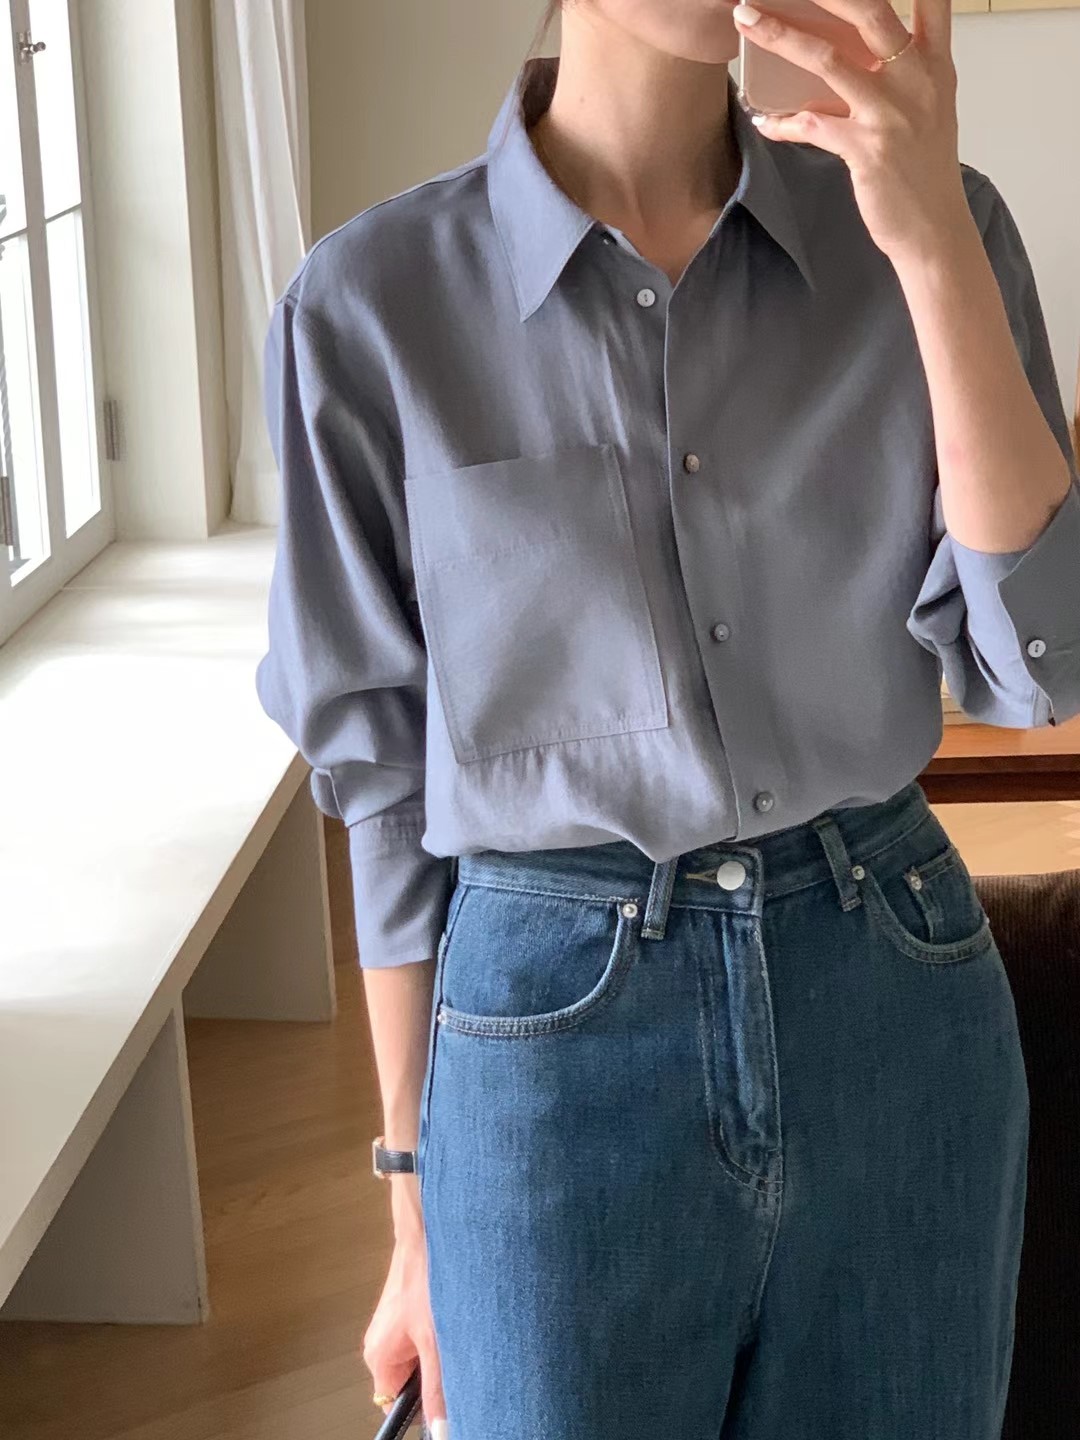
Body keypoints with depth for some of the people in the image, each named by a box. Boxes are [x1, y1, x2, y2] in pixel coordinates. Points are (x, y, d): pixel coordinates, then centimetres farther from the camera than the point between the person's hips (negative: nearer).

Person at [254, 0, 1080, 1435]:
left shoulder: (931, 226, -3)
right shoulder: (374, 305, -7)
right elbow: (384, 769, -1)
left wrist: (935, 240, -21)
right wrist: (418, 1211, 4)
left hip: (900, 1003, 2)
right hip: (559, 1033, -2)